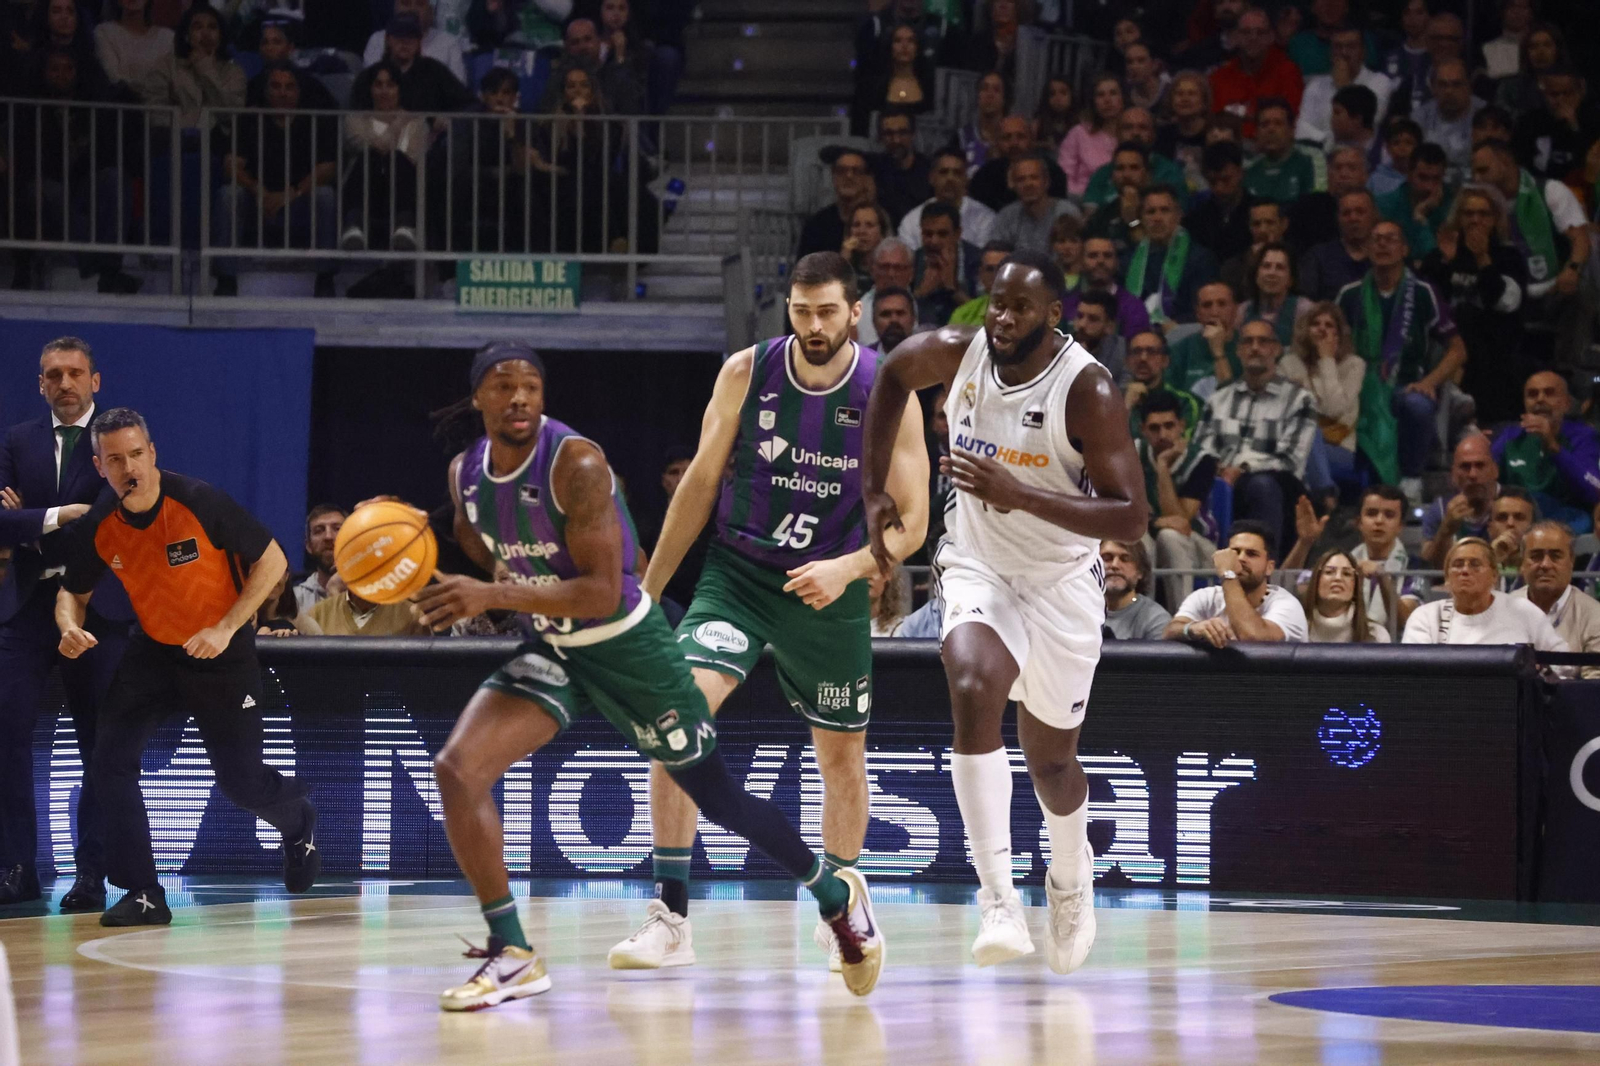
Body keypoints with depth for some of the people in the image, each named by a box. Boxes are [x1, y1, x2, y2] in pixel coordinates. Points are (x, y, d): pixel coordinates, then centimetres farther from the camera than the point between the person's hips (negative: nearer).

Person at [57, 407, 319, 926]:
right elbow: (74, 592, 6)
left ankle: (298, 820, 39)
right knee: (110, 761, -14)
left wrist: (226, 629, -20)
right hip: (153, 650, 4)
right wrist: (70, 626, -18)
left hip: (223, 651, -4)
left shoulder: (199, 502, -24)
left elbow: (272, 561, -14)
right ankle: (143, 896, -6)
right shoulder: (97, 526, -13)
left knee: (241, 780, 1)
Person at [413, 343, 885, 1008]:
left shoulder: (576, 464, -25)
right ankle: (511, 956, -7)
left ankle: (837, 897, 33)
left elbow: (601, 592, -28)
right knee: (457, 768, -15)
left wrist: (494, 597, -35)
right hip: (551, 650, 6)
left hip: (625, 645, -6)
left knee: (717, 796, 7)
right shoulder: (467, 477, -4)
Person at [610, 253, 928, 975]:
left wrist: (847, 568, -28)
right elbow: (701, 483, 2)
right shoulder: (747, 373, -9)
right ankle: (670, 917, -20)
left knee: (841, 751, 13)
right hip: (739, 571, -1)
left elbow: (911, 523, -9)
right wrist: (647, 590, 5)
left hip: (831, 589, 1)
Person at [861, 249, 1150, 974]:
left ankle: (1070, 875, 47)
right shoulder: (957, 352, -11)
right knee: (973, 693, -29)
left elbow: (1130, 517, -26)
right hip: (979, 568, 2)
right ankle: (998, 900, -31)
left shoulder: (1086, 391, -23)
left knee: (1050, 759, 11)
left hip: (1062, 581, -2)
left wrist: (1020, 495, -37)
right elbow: (893, 373, 13)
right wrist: (875, 491, 8)